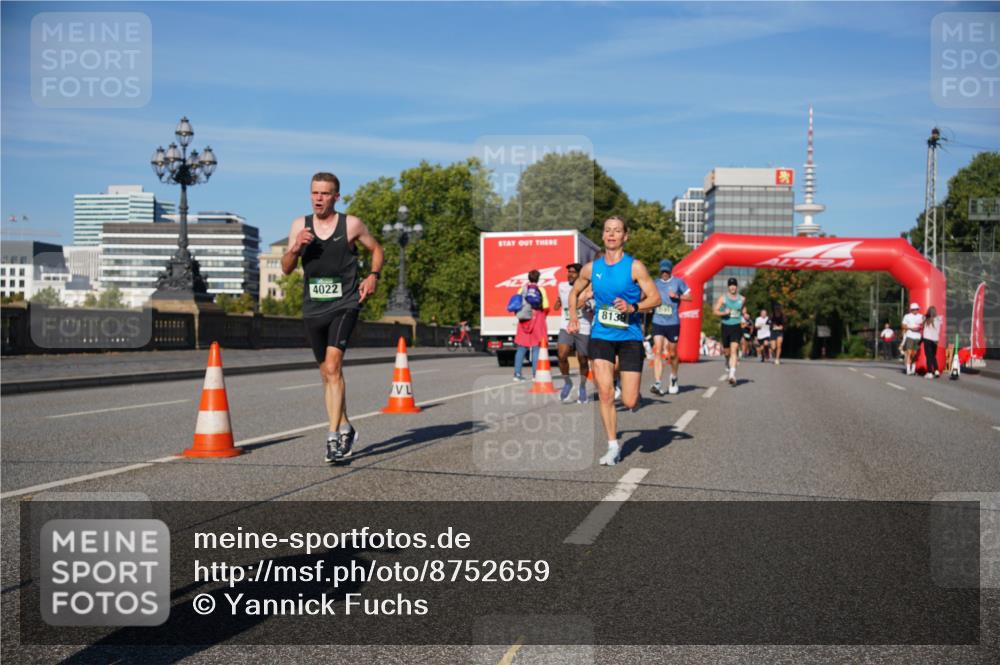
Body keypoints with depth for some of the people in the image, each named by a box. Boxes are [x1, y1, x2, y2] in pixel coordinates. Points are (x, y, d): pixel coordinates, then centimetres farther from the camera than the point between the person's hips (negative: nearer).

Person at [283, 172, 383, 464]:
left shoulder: (351, 224, -1)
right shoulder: (300, 225, 6)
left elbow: (376, 249, 13)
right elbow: (286, 268, 4)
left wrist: (373, 275, -5)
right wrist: (295, 248, -16)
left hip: (344, 305, -4)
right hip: (313, 308, 4)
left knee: (333, 366, -20)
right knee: (327, 373, 13)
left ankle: (333, 437, -19)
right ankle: (345, 428, 30)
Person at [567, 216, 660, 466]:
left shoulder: (634, 267, -5)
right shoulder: (591, 268, 5)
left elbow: (655, 298, -6)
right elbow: (574, 292, 21)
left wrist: (633, 308, -23)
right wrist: (573, 318, 6)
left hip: (629, 336, -2)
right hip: (601, 336, 2)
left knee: (630, 402, -3)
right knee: (605, 394, -11)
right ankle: (613, 446, 4)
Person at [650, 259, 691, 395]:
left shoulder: (678, 282, 1)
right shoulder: (656, 283, 8)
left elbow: (689, 297, 3)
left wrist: (677, 296, -13)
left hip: (673, 323, -1)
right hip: (658, 322, 1)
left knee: (672, 354, 10)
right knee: (658, 352, -11)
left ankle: (673, 378, 36)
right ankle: (657, 384, -16)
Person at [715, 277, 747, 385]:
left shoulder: (742, 299, 6)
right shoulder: (722, 298, 2)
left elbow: (744, 312, 17)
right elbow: (716, 311, -1)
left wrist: (746, 316, -5)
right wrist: (724, 313, -19)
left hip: (737, 327, -1)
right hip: (726, 326, 1)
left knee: (734, 350, -15)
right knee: (726, 351, 11)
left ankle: (732, 374, -21)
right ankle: (728, 361, 48)